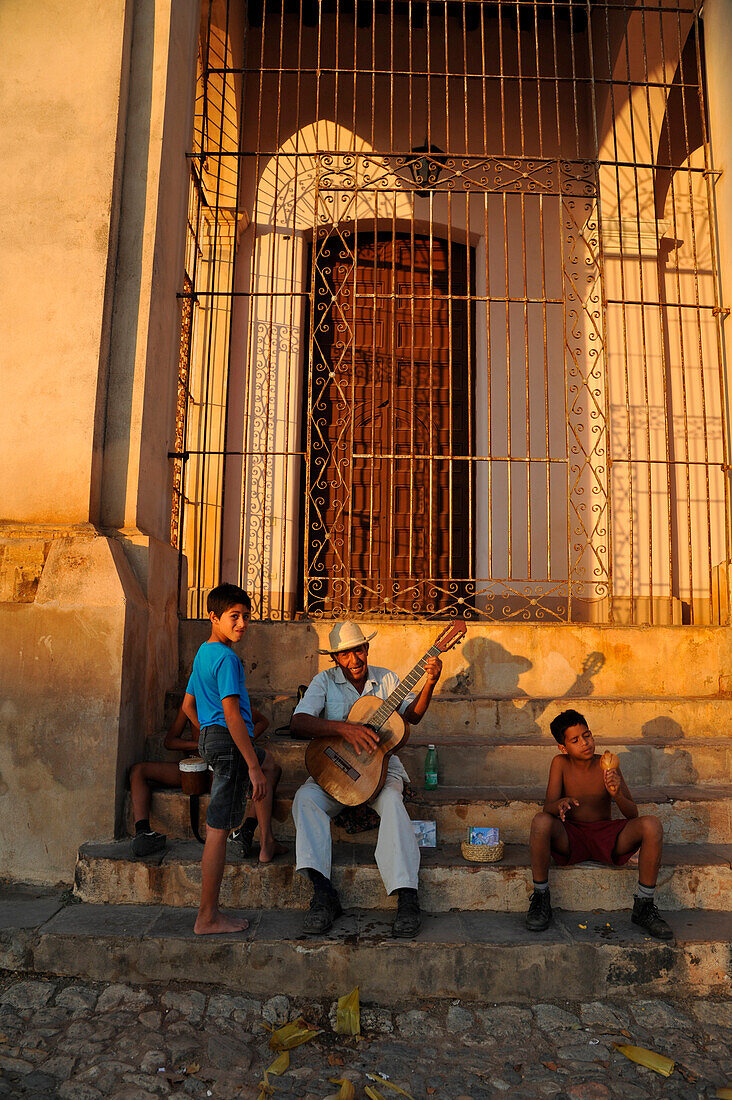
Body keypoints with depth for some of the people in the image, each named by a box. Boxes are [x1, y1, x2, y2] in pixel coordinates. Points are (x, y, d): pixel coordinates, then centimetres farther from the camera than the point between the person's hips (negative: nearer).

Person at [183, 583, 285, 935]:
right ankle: (208, 918, -1)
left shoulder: (203, 653, 14)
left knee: (263, 764, 35)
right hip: (229, 741, -11)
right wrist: (252, 767, -23)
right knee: (219, 829, -7)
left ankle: (267, 843, 39)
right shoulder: (226, 658, -16)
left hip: (209, 736, 11)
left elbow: (188, 704, 23)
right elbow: (232, 714, -23)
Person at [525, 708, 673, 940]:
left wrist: (617, 795, -27)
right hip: (569, 838, -1)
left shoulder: (607, 766, -3)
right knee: (540, 822, -33)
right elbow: (548, 808, -10)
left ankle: (644, 906, -11)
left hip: (606, 837, 1)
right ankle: (540, 899, -15)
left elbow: (633, 814, -5)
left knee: (652, 826, -24)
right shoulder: (561, 764, -2)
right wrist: (561, 803, -35)